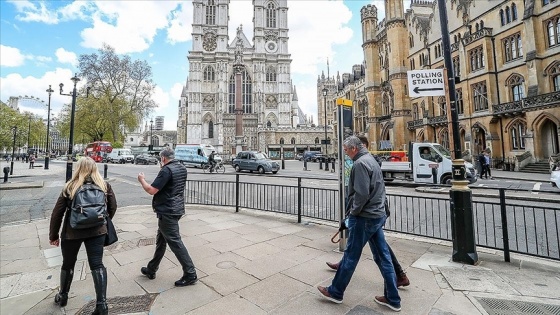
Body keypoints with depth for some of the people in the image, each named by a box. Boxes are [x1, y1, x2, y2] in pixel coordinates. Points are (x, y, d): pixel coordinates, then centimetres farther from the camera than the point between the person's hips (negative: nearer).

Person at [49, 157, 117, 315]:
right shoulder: (105, 186, -3)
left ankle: (62, 296, 42)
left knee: (68, 264, 22)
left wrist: (53, 235, 8)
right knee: (97, 265, 4)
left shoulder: (70, 187, -6)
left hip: (72, 232, 0)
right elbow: (112, 207, 1)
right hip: (97, 231, 0)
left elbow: (57, 212, -4)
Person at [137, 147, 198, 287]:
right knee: (161, 240, 21)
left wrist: (142, 180, -2)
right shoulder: (182, 168, 8)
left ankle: (190, 274, 4)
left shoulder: (167, 170, -19)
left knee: (175, 242, -3)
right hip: (176, 209, 10)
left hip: (167, 212, -10)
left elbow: (152, 190, -19)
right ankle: (151, 269, 37)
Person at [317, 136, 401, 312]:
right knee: (383, 257, 15)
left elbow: (361, 193, -24)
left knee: (350, 256, 4)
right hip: (378, 216, 10)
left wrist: (354, 211, -11)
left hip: (364, 218, -9)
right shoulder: (371, 160, 14)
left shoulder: (360, 163, -17)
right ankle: (392, 299, 26)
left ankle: (335, 292, 20)